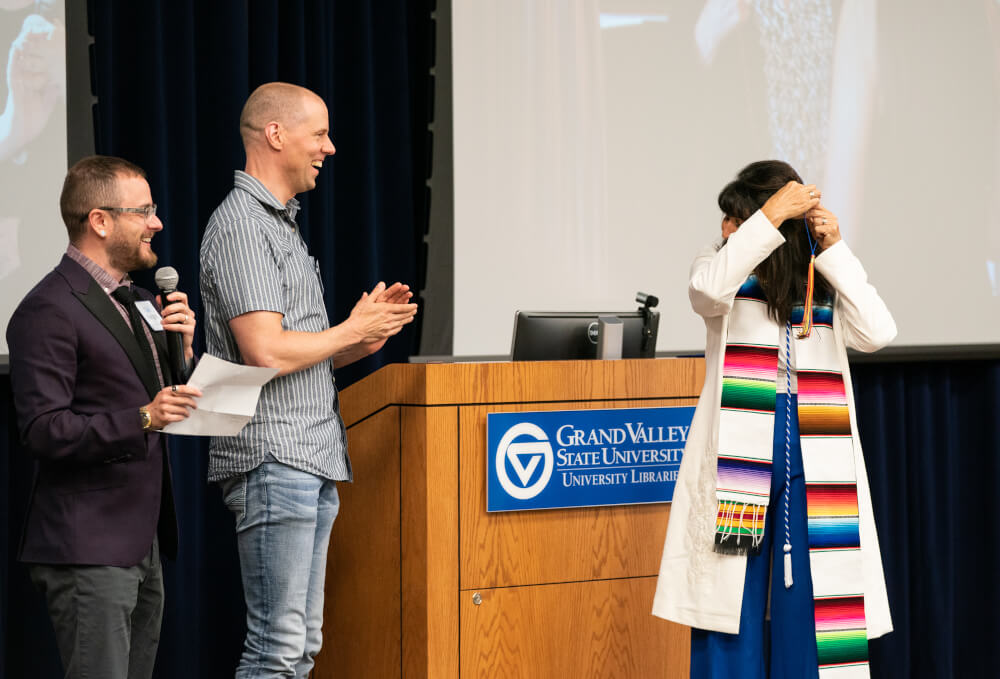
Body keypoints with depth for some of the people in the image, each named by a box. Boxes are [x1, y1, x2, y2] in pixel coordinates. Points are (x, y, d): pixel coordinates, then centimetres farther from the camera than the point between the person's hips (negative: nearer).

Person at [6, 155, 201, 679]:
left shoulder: (135, 301, 18)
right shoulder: (49, 310, -11)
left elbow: (170, 404, 20)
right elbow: (44, 430, -18)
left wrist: (180, 347, 1)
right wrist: (141, 419, -27)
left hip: (143, 545, 9)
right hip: (87, 549, -9)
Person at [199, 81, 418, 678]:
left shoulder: (283, 224, 21)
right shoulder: (240, 226, -11)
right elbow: (267, 353, -21)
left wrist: (362, 339, 6)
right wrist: (351, 331, -7)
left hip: (312, 462, 10)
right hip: (272, 459, -10)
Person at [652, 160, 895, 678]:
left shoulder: (823, 284, 7)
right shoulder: (728, 266, 3)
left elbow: (876, 333, -10)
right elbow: (707, 290, -22)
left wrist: (834, 249, -11)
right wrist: (772, 216, -23)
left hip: (814, 460, 1)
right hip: (741, 451, -1)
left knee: (810, 596, 2)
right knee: (735, 592, 1)